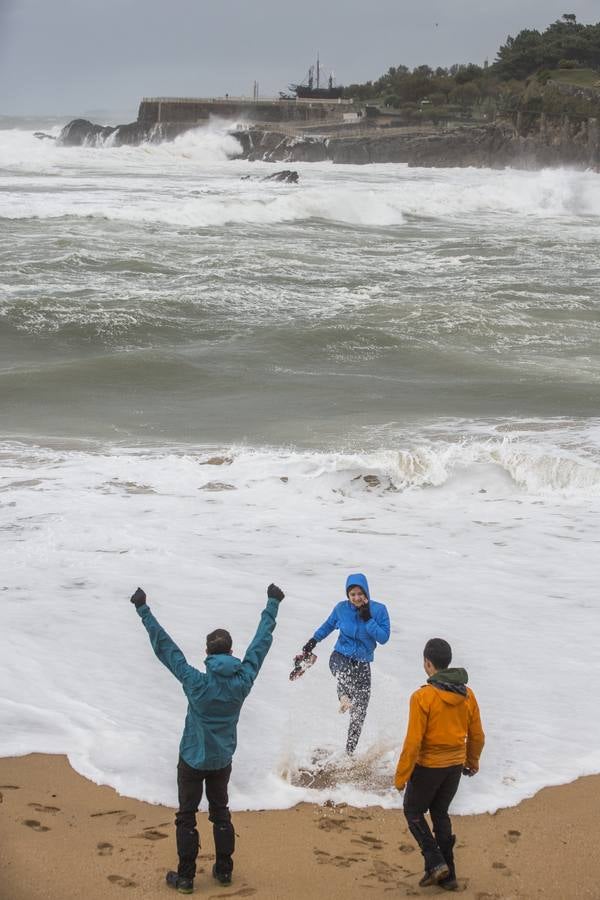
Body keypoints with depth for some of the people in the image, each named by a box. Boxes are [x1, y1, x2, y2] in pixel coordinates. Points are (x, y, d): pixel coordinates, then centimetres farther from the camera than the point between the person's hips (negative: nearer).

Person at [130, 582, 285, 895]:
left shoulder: (197, 683, -24)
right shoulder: (243, 681, -16)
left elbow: (164, 646, -22)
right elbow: (262, 641, -6)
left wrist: (143, 610, -17)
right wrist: (273, 603, 4)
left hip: (192, 760, -3)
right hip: (222, 760, 3)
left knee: (186, 817, 9)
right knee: (220, 813, 21)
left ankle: (185, 876, 13)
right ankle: (224, 870, 27)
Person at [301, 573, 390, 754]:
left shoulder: (378, 610, -7)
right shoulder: (341, 608, -3)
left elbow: (384, 638, -13)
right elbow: (328, 625, 17)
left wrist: (368, 619, -20)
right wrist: (314, 640, 15)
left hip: (362, 664, -1)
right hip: (340, 657, 1)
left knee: (359, 714, -3)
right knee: (344, 673, -41)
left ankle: (350, 751, 6)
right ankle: (344, 698, -60)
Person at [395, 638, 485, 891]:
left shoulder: (423, 697, -20)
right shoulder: (467, 695, -2)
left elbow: (413, 741, -20)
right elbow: (477, 735, 7)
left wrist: (401, 775, -10)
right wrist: (472, 762, 25)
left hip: (428, 766, -6)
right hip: (455, 766, 6)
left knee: (413, 811, 15)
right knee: (440, 814, 20)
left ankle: (435, 862, 5)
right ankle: (447, 875, 22)